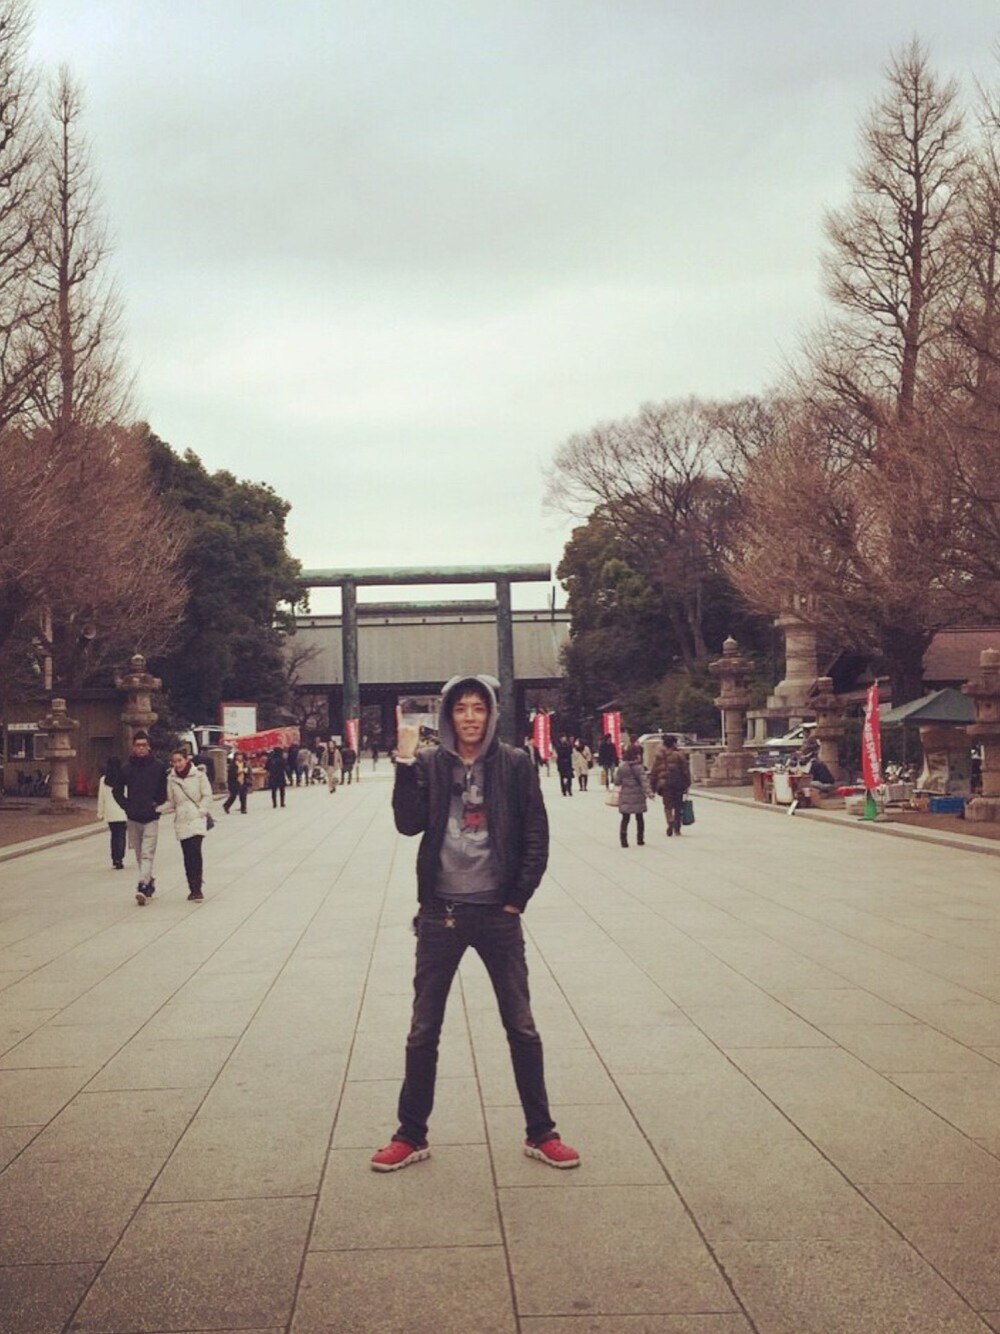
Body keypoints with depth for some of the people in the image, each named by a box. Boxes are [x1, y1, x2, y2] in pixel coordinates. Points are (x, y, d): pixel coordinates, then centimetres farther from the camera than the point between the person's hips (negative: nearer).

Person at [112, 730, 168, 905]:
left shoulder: (159, 767, -3)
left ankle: (143, 887, -18)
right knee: (139, 855, 11)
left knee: (147, 854, -12)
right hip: (133, 818, 3)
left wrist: (157, 805, -4)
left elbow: (165, 789, 6)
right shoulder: (126, 768, 3)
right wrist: (127, 806, 3)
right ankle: (149, 882, 25)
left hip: (151, 818, -3)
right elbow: (117, 790, 13)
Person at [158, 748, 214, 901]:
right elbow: (171, 802, 13)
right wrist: (158, 809, -2)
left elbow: (207, 796, 0)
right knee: (187, 855, 5)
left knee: (195, 851, -16)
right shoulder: (171, 779, 7)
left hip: (197, 819, -4)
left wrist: (201, 811, -11)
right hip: (182, 821, 4)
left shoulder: (199, 774, -3)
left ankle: (196, 889, -14)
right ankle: (194, 889, 14)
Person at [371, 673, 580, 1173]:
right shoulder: (429, 764, 0)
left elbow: (536, 837, -1)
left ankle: (540, 1134, 20)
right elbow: (408, 823, -11)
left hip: (497, 911, 0)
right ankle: (411, 1136, 21)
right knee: (423, 1031, 8)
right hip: (440, 913, 1)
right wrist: (405, 763, -17)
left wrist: (518, 899, -4)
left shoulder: (514, 764, -2)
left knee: (522, 1027, 7)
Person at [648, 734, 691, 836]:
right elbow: (685, 769, -2)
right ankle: (677, 829, 12)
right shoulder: (679, 754, -2)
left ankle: (670, 821, -24)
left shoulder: (658, 755, 3)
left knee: (667, 805, 4)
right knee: (678, 806, 10)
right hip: (678, 783, -1)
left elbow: (653, 771, 5)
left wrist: (653, 786, 11)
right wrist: (687, 783, 6)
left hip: (664, 783, 1)